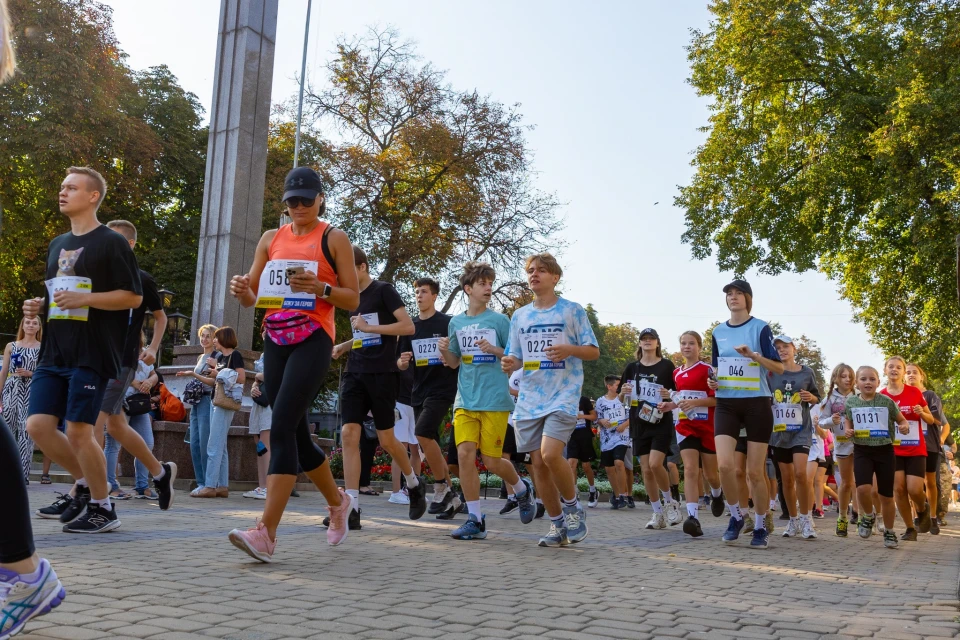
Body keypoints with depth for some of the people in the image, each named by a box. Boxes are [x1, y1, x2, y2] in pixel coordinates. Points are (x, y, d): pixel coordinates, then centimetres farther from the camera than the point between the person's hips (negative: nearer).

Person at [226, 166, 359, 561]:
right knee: (297, 434, 10)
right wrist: (242, 291, -6)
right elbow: (253, 298, 17)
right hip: (276, 341, 6)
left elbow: (353, 300, 0)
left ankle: (266, 532, -19)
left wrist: (320, 288, -18)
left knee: (282, 428, -18)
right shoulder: (271, 239, 16)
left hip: (313, 340, -6)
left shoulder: (333, 238, 2)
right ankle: (337, 501, 34)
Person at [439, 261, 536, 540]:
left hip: (495, 401, -3)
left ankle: (522, 489, 30)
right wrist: (444, 351, -3)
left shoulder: (499, 320, 0)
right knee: (465, 454, -10)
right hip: (465, 400, 3)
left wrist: (495, 350, -15)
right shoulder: (456, 322, 10)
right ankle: (475, 519, 0)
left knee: (492, 460, -1)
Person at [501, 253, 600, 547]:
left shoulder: (572, 311, 2)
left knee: (550, 454, -22)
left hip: (563, 395, -5)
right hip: (530, 398, 5)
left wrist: (568, 349, -18)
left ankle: (572, 506, 5)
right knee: (538, 463, 2)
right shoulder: (519, 316, 14)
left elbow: (594, 351, 2)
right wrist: (510, 364, -6)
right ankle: (558, 525, 17)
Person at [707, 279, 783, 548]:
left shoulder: (760, 328, -2)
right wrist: (713, 381, 0)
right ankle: (736, 516, 9)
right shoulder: (718, 331, 11)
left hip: (757, 403, -3)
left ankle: (760, 527, 17)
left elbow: (779, 368, -5)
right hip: (726, 403, 3)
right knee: (724, 464, -14)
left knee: (755, 472, 0)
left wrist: (753, 355, -22)